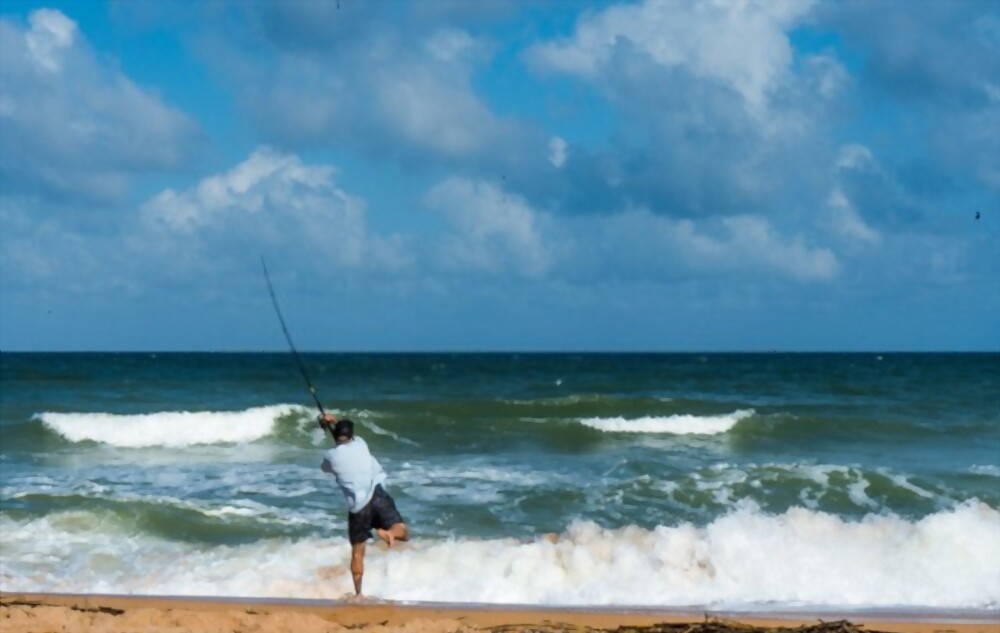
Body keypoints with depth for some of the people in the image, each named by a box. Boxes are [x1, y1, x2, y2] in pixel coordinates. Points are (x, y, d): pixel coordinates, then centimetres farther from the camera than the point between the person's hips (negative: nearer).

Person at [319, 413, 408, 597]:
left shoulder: (331, 456, 7)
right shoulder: (360, 444, 13)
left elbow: (325, 467, 33)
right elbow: (349, 435, 39)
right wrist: (334, 420, 50)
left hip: (357, 505, 0)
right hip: (377, 495, 0)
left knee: (357, 552, 13)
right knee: (403, 534, 3)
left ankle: (358, 593, 12)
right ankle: (386, 532, -31)